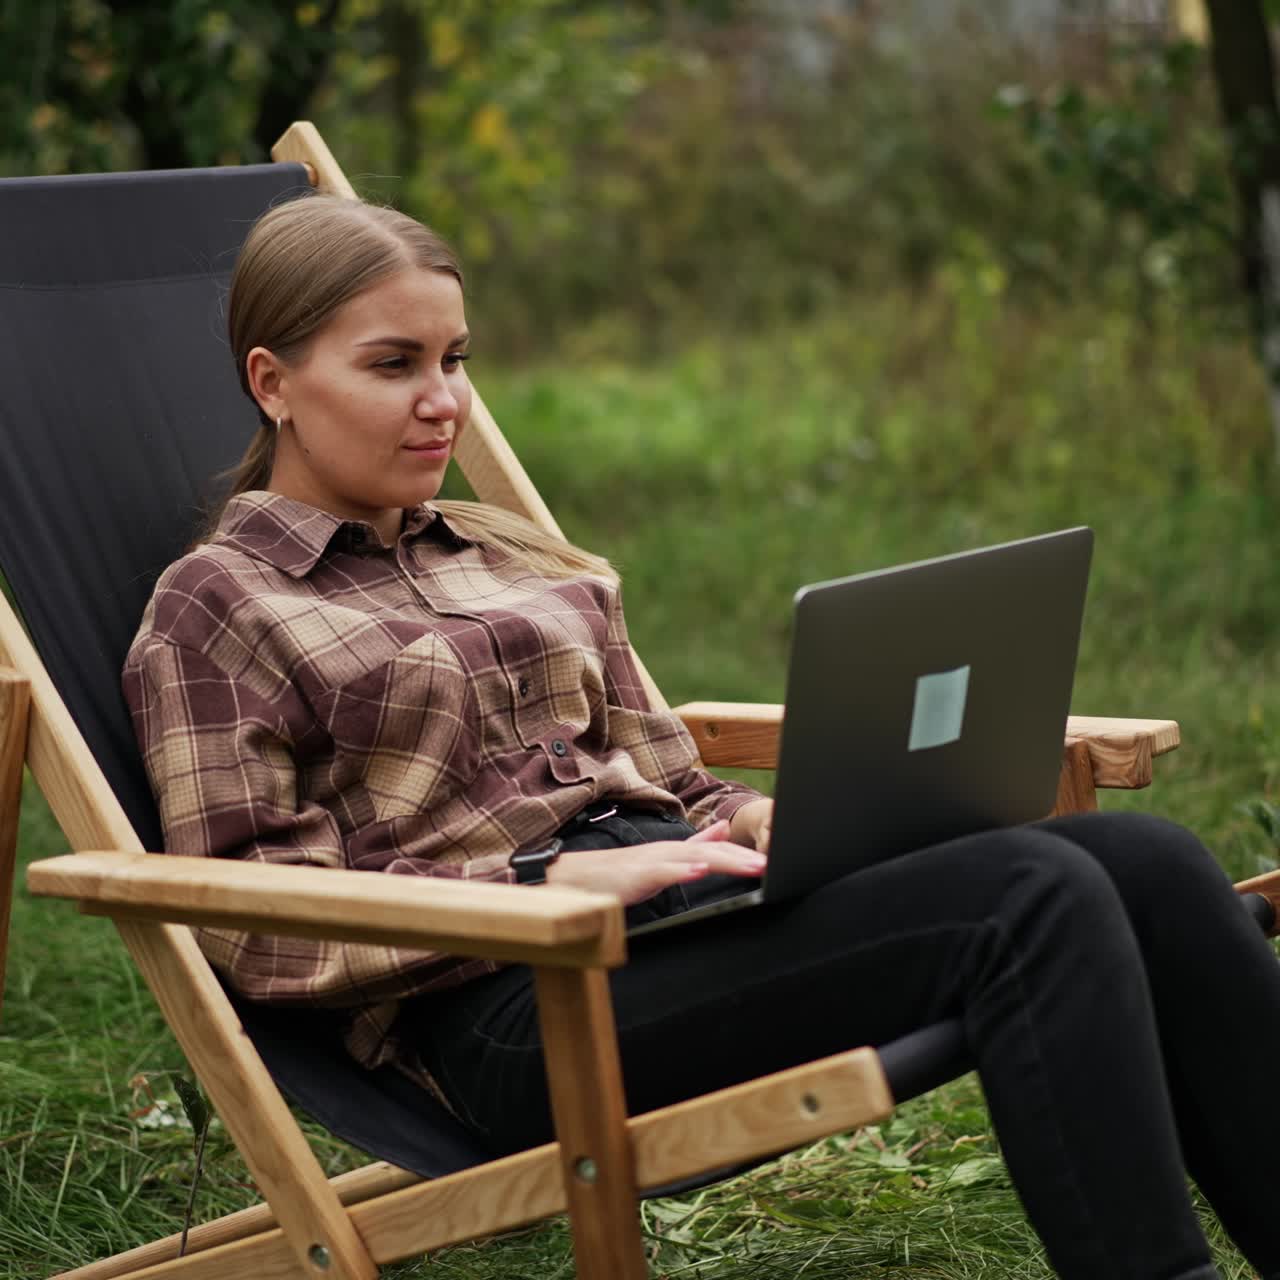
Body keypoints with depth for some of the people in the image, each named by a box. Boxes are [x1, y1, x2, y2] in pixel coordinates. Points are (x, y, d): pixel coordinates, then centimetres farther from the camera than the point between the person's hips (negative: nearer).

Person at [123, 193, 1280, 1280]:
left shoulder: (525, 558, 24)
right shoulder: (211, 609, 5)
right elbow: (258, 929, -4)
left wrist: (757, 818, 1)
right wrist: (548, 880, -14)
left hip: (678, 903, 7)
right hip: (513, 1005, -7)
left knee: (1147, 858, -17)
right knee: (1034, 904, -28)